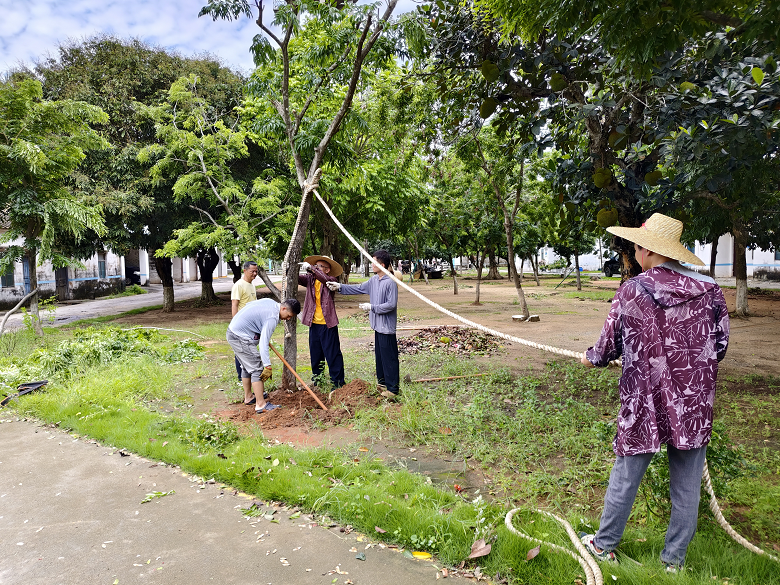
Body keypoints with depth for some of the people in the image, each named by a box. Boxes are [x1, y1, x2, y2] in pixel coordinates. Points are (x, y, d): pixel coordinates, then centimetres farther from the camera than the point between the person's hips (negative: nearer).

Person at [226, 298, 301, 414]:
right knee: (257, 369, -8)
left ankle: (248, 397, 36)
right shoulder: (272, 318, -21)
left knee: (247, 367, 22)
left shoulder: (270, 302, 6)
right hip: (241, 337, -11)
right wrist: (267, 366, -25)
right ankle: (261, 404, -7)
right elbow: (263, 344, -26)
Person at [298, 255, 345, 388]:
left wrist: (311, 268, -37)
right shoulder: (310, 279, 7)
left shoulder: (331, 280, -6)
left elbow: (325, 279, -28)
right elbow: (298, 278, -6)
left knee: (332, 353, 1)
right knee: (315, 353, 15)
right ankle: (317, 377, 29)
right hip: (313, 323, 5)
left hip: (327, 324, -5)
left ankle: (337, 381, 9)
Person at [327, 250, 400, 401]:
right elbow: (359, 288, 18)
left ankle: (392, 389, 5)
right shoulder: (374, 280, 9)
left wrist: (372, 307, -15)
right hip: (378, 325, 9)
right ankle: (382, 382, 32)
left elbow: (391, 304, -20)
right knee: (379, 355, 18)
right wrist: (340, 287, 14)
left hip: (387, 326, -9)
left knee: (389, 357, -3)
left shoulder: (390, 282, -18)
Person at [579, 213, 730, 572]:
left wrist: (590, 358, 19)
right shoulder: (709, 291, -4)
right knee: (686, 487, 16)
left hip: (643, 404, -2)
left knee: (625, 478, 13)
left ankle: (604, 545, 31)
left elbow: (608, 345, -2)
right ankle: (674, 559, 31)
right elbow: (720, 346, 5)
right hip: (694, 406, 2)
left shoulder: (630, 292, -11)